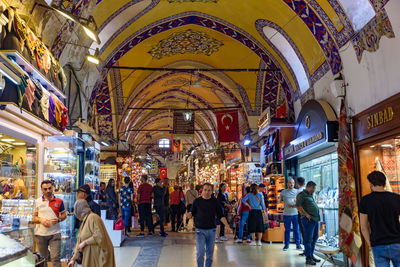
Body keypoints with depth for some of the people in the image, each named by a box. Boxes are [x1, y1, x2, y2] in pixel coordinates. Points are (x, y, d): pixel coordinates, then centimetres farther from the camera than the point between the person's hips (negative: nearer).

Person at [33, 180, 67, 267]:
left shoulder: (59, 201, 2)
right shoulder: (37, 202, 5)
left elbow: (64, 214, 10)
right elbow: (34, 218, 9)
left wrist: (58, 219, -12)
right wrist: (41, 220, -12)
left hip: (55, 233, -2)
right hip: (40, 234, 2)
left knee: (56, 258, -7)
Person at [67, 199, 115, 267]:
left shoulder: (92, 217, -15)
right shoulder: (84, 221, 12)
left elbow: (99, 235, -24)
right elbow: (79, 241, 17)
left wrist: (85, 243, -16)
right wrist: (73, 259, 17)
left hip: (99, 255, -8)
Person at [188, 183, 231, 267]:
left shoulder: (215, 202, 3)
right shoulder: (197, 201, 0)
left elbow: (220, 216, 3)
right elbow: (192, 213, 2)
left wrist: (227, 225, -10)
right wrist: (190, 215, -21)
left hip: (211, 229, 2)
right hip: (200, 230, -2)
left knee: (210, 252, 10)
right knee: (200, 252, -8)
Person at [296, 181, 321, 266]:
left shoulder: (310, 195, 22)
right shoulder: (301, 195, -6)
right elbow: (298, 206, -16)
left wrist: (317, 216, 17)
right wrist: (307, 215, -18)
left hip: (315, 220, 9)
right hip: (308, 220, -9)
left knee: (314, 238, 14)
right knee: (308, 239, -6)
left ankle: (311, 255, 25)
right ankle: (308, 259, -3)